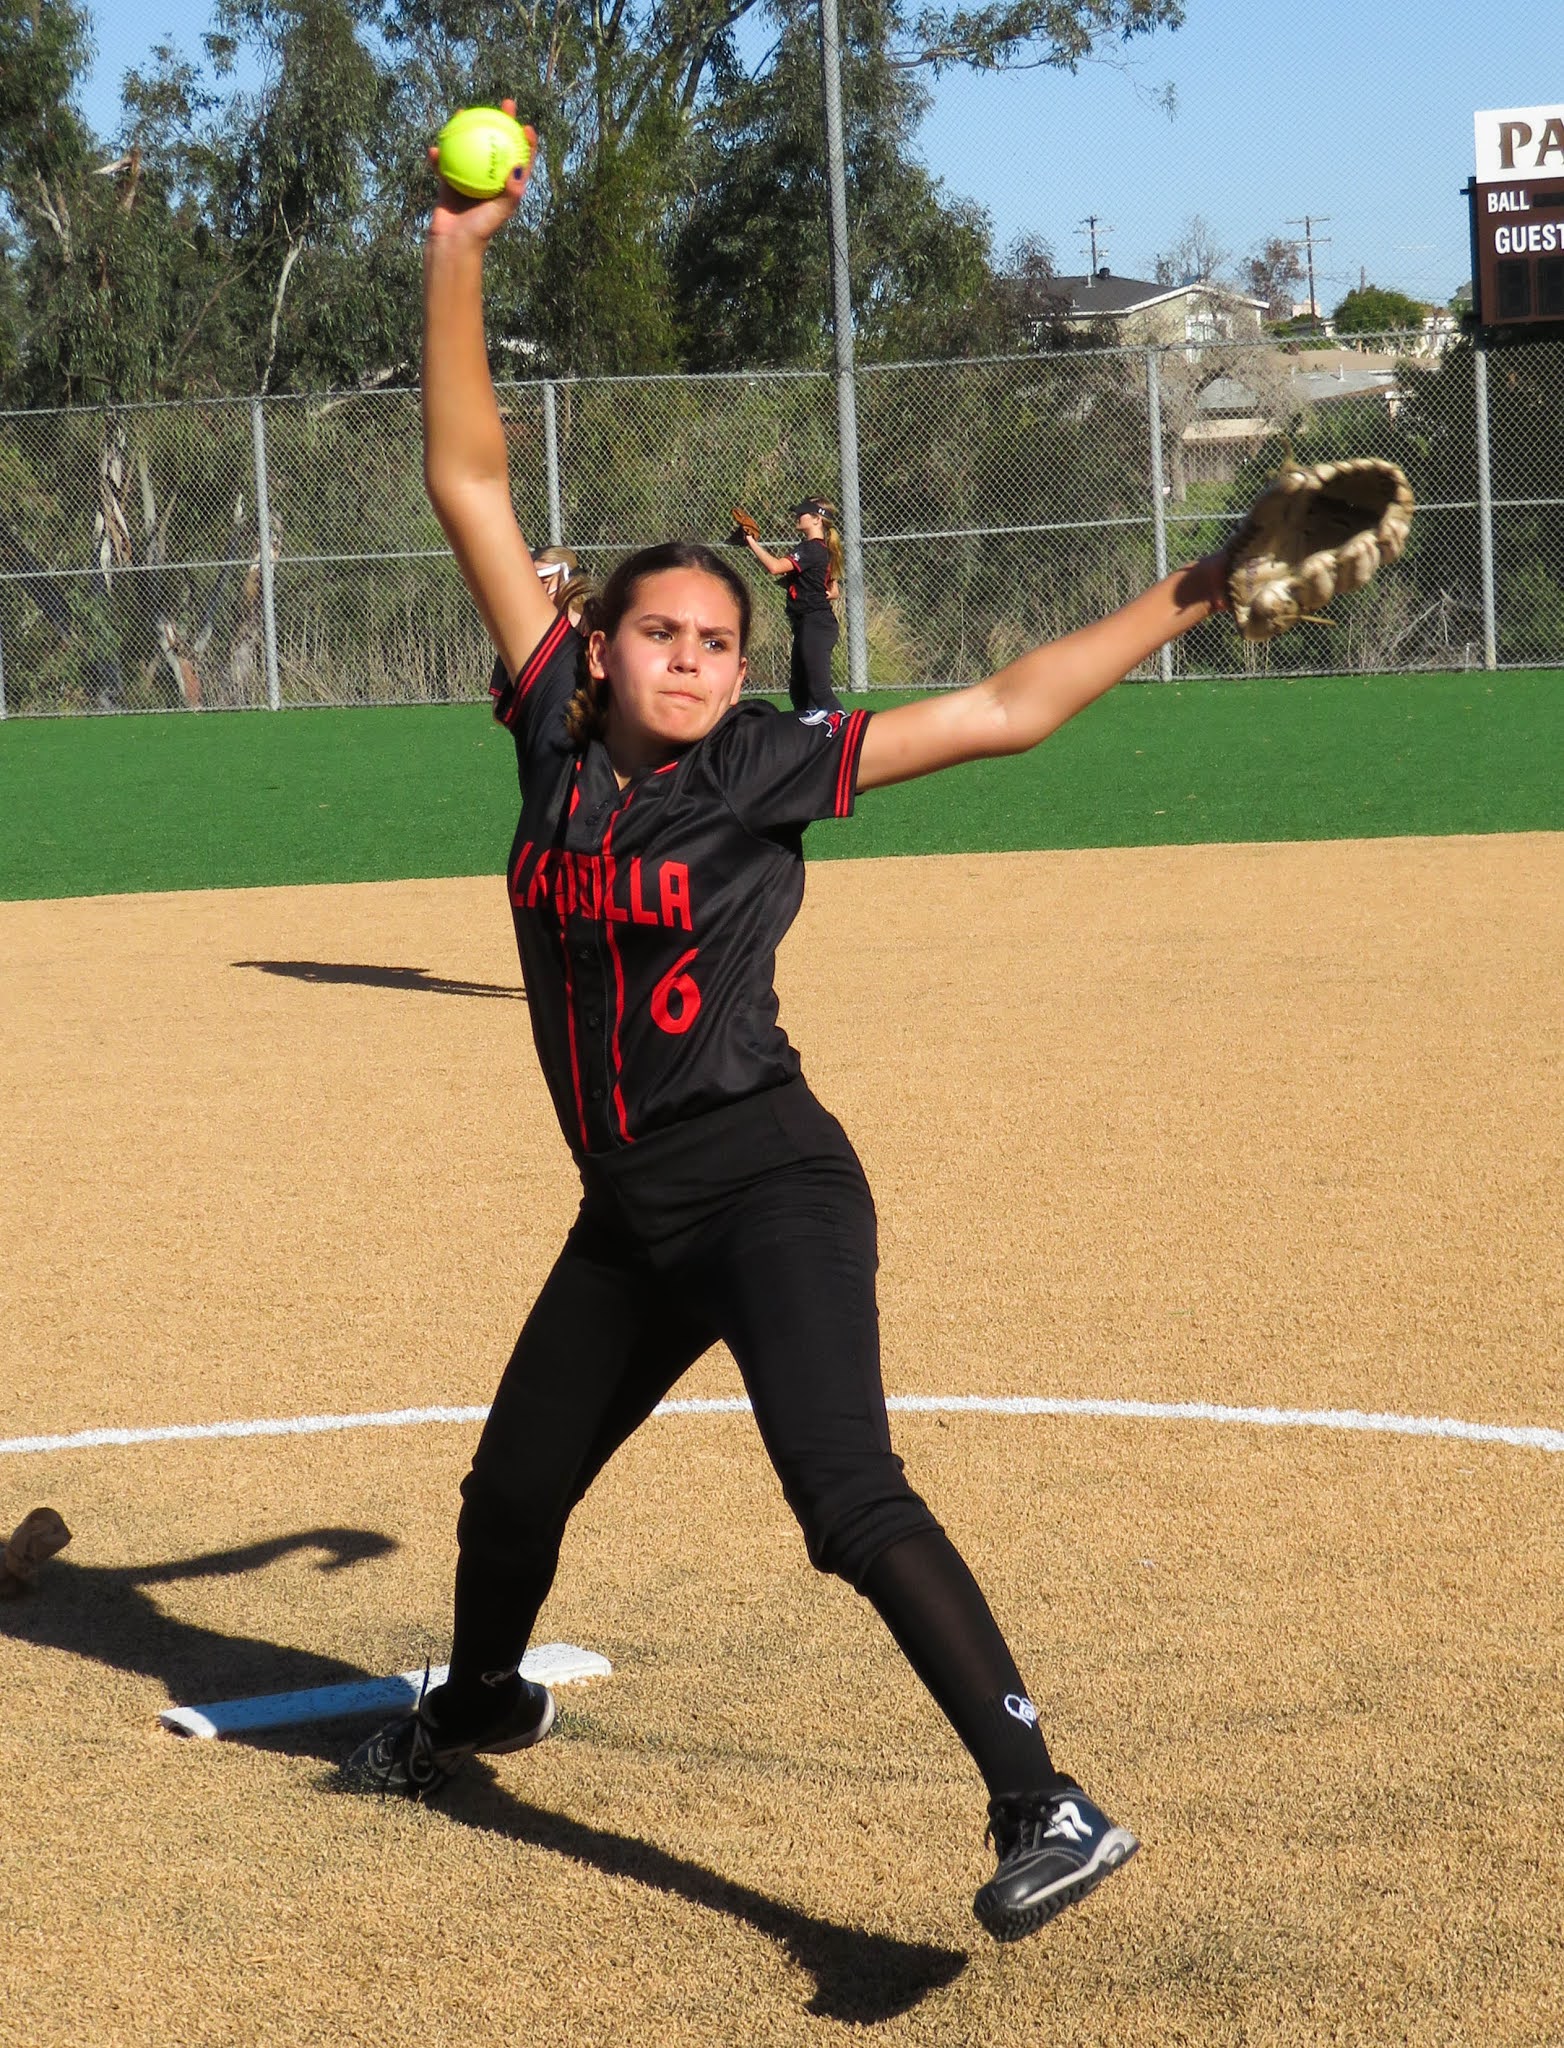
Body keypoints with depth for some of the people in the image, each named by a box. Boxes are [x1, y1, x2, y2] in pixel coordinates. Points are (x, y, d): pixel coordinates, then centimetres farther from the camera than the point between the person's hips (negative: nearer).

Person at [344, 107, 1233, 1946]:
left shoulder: (765, 767, -7)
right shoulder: (560, 737, 3)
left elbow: (1005, 709, -8)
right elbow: (468, 481, 4)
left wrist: (1187, 597, -13)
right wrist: (457, 262, 1)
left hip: (767, 1186, -6)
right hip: (629, 1212, 6)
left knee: (846, 1494, -24)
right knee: (508, 1496, 21)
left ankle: (1046, 1808, -26)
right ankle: (480, 1707, 52)